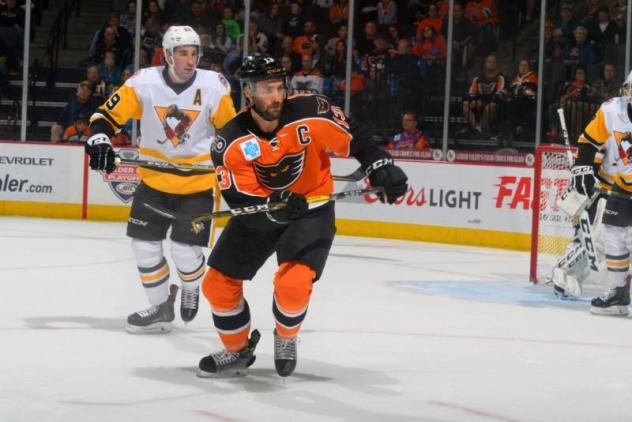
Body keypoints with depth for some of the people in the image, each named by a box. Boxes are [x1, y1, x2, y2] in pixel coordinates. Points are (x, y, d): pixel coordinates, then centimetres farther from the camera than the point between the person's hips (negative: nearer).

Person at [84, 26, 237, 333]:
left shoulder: (213, 86, -11)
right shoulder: (144, 83, -12)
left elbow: (230, 129, 3)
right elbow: (108, 114, -9)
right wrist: (99, 139, -27)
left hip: (197, 182, -2)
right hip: (154, 179, 2)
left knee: (185, 250, -8)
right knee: (144, 246, 3)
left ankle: (191, 288, 28)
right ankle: (161, 308, 23)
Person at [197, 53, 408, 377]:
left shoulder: (310, 113, -22)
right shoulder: (230, 143, -19)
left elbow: (353, 137, -6)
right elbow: (240, 202, -22)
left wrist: (380, 167, -17)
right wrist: (274, 208, -41)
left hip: (312, 209, -3)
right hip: (258, 209, 3)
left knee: (292, 284, -22)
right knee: (218, 283, 3)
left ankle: (285, 338, 11)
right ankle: (237, 351, 27)